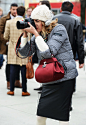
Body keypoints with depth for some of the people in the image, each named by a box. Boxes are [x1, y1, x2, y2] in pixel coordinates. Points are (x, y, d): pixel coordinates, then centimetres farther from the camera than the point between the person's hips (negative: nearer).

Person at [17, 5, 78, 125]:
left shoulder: (59, 30, -11)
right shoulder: (39, 34, 9)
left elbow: (48, 53, -21)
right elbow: (25, 52, 9)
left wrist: (35, 34, -19)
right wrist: (25, 34, -3)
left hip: (64, 77, -7)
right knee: (41, 114, 6)